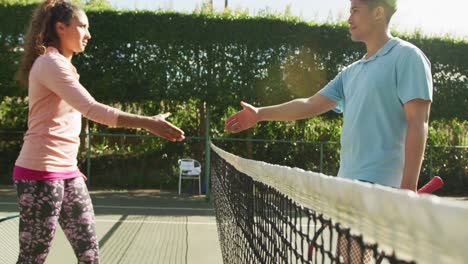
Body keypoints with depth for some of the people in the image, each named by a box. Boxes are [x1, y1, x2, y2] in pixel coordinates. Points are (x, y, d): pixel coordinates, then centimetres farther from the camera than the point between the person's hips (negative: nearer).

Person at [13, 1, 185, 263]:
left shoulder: (62, 66, 16)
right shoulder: (50, 63, -14)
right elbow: (91, 108, -27)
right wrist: (147, 123, -31)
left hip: (67, 172, 9)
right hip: (41, 173, -9)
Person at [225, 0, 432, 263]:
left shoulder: (407, 57, -5)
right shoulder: (352, 72, 18)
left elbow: (417, 123, -12)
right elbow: (310, 105, 17)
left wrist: (408, 187, -18)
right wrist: (260, 114, 10)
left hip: (380, 184, -8)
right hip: (348, 182, 8)